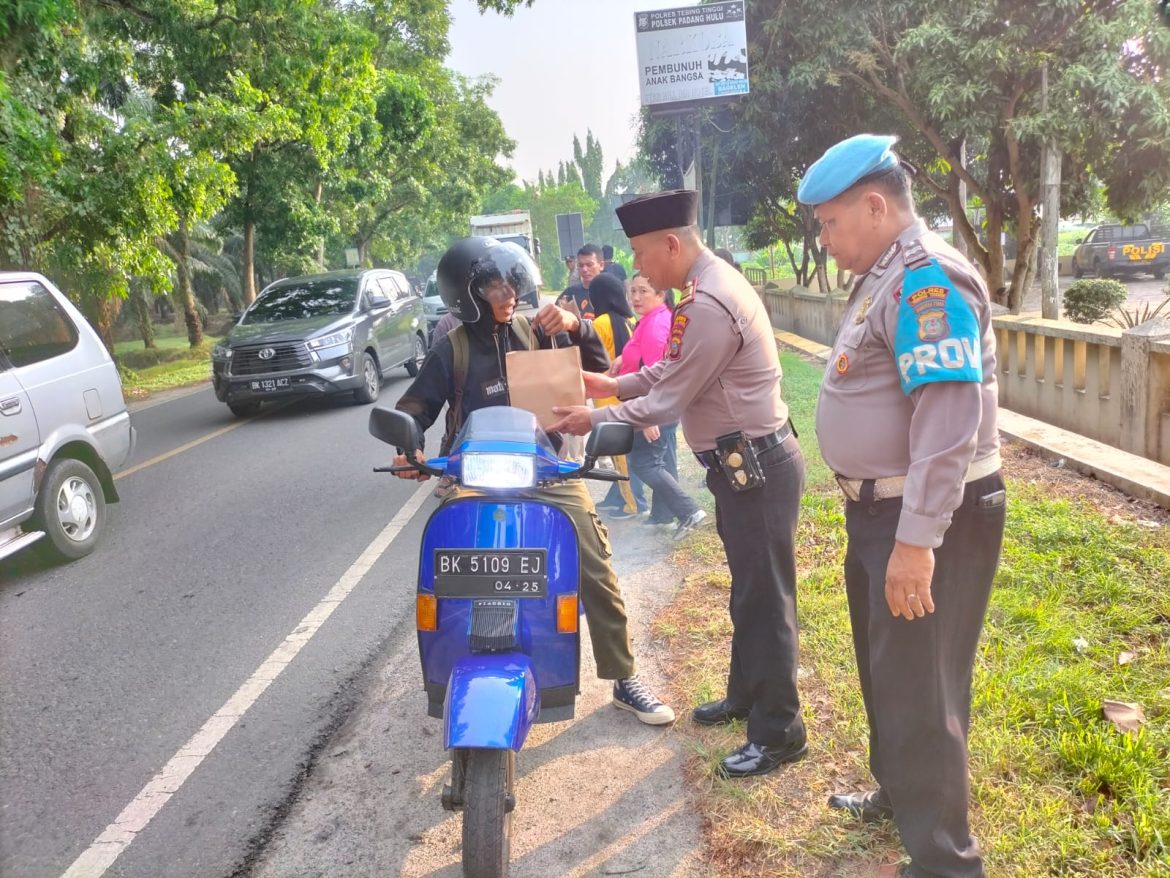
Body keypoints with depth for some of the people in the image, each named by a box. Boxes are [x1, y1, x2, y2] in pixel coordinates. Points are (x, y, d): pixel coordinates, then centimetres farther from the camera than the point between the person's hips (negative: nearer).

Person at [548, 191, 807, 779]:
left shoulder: (708, 304, -24)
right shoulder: (709, 284, 10)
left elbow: (668, 400, -19)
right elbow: (672, 370, 18)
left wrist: (595, 420, -9)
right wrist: (613, 384, 11)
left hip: (755, 467, -11)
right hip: (744, 462, 11)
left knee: (764, 599, 0)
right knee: (747, 590, 22)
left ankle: (779, 733, 14)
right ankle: (745, 695, 39)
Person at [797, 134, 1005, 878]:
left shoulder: (927, 278, -20)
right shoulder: (887, 276, 12)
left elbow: (950, 420, -27)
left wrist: (916, 540, -28)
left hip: (928, 521, -10)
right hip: (884, 509, 10)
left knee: (919, 688, 0)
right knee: (886, 670, 23)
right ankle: (899, 791, 43)